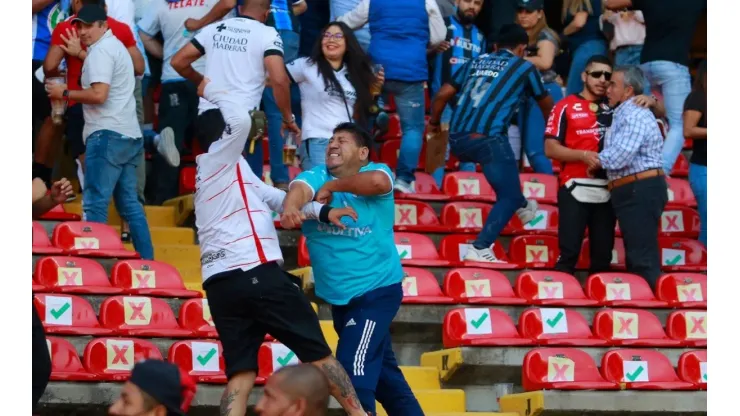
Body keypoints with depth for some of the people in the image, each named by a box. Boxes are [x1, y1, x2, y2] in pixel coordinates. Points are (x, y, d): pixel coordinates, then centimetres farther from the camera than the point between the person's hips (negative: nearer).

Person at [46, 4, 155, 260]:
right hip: (129, 134, 10)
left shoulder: (100, 50, -9)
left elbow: (99, 94, -19)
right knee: (129, 204, 11)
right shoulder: (116, 46, 22)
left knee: (94, 203, -11)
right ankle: (146, 262, 10)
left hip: (108, 134, -10)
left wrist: (65, 93, -7)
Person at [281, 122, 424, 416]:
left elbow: (377, 181, -33)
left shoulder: (375, 171, -8)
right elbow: (300, 188, -21)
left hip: (377, 291, -6)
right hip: (339, 297, 6)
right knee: (380, 371, 19)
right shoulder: (317, 175, 1)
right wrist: (290, 207, -45)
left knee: (354, 368, -17)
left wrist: (331, 186, -19)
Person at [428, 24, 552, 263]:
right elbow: (546, 104, 26)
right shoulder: (524, 68, 12)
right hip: (486, 138, -6)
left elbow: (442, 95, 19)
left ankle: (522, 205, 45)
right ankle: (480, 249, -12)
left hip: (457, 139, 6)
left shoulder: (476, 62, 22)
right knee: (509, 197, 1)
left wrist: (434, 122, 37)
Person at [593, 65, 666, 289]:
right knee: (636, 256, 14)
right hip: (633, 192, 11)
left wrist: (595, 161, -4)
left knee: (643, 257, -11)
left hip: (641, 191, -11)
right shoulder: (622, 114, 21)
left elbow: (618, 157, -21)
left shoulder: (635, 115, -14)